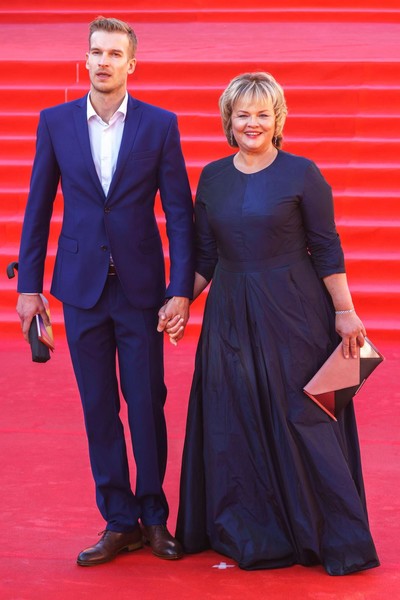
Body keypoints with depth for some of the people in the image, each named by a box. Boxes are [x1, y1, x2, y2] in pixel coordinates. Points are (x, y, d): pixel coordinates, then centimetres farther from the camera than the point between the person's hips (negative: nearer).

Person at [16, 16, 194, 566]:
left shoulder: (160, 125, -2)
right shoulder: (56, 122, 2)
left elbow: (179, 210, -2)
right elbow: (38, 207, 6)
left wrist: (182, 289, -8)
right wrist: (29, 285, 3)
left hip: (140, 288, -1)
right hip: (81, 287, 2)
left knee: (147, 406, 4)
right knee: (100, 410, 6)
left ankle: (154, 516, 19)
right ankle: (119, 522, 15)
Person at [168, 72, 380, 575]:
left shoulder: (302, 174, -5)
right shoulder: (212, 177, 7)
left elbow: (326, 250, -4)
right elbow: (204, 254, 11)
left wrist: (345, 313, -6)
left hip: (292, 311, -4)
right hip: (230, 315, 4)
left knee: (301, 418, 0)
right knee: (234, 423, 8)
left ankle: (329, 536, 11)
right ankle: (250, 532, 22)